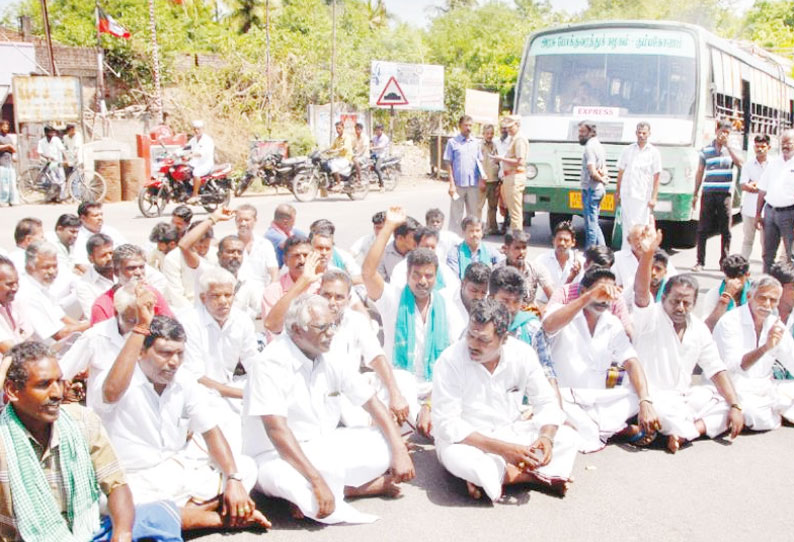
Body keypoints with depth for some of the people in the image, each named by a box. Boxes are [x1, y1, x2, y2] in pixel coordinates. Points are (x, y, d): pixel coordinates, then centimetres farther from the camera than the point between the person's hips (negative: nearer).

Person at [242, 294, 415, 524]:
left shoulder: (331, 358, -1)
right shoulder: (272, 364, -19)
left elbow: (372, 403, 3)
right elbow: (276, 430, -29)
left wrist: (400, 451, -9)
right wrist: (318, 481, -35)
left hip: (323, 447, 7)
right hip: (277, 455, -7)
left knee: (385, 444, -10)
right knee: (287, 478, -40)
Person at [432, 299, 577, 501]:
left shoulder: (523, 354, -10)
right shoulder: (450, 360, -21)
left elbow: (546, 402, -1)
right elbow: (446, 423, -24)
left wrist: (546, 436, -25)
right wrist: (501, 449, -32)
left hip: (511, 433, 4)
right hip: (466, 440, -4)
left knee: (567, 437, -14)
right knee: (456, 456, -38)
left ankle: (487, 478, -19)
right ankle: (542, 476, -19)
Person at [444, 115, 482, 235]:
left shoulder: (475, 142, 12)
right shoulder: (453, 142, 1)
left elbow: (480, 162, 16)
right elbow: (449, 163, -1)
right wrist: (452, 184, -8)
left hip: (474, 184, 4)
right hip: (458, 184, -4)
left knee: (474, 213, 9)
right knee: (456, 214, 1)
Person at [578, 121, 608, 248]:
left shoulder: (590, 147, -15)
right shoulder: (598, 145, 16)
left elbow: (592, 172, -22)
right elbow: (604, 167, 21)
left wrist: (602, 180, -5)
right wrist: (603, 176, 0)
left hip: (591, 189, -10)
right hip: (599, 189, 10)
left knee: (590, 224, -5)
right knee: (594, 223, 16)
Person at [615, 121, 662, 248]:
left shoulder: (654, 153, 4)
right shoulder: (627, 150, 11)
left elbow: (656, 178, 1)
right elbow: (620, 173, 15)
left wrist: (653, 198, -6)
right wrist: (617, 192, 11)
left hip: (644, 196, -2)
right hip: (627, 194, 2)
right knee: (627, 226, 3)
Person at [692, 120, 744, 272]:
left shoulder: (731, 149, 7)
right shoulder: (706, 150, 9)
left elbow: (741, 163, -11)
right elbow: (700, 172, 12)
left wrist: (727, 146, -11)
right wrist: (695, 194, 9)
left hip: (725, 194, 0)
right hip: (708, 193, 0)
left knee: (726, 230, 3)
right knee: (703, 229, -1)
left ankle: (724, 261, 12)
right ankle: (700, 261, 5)